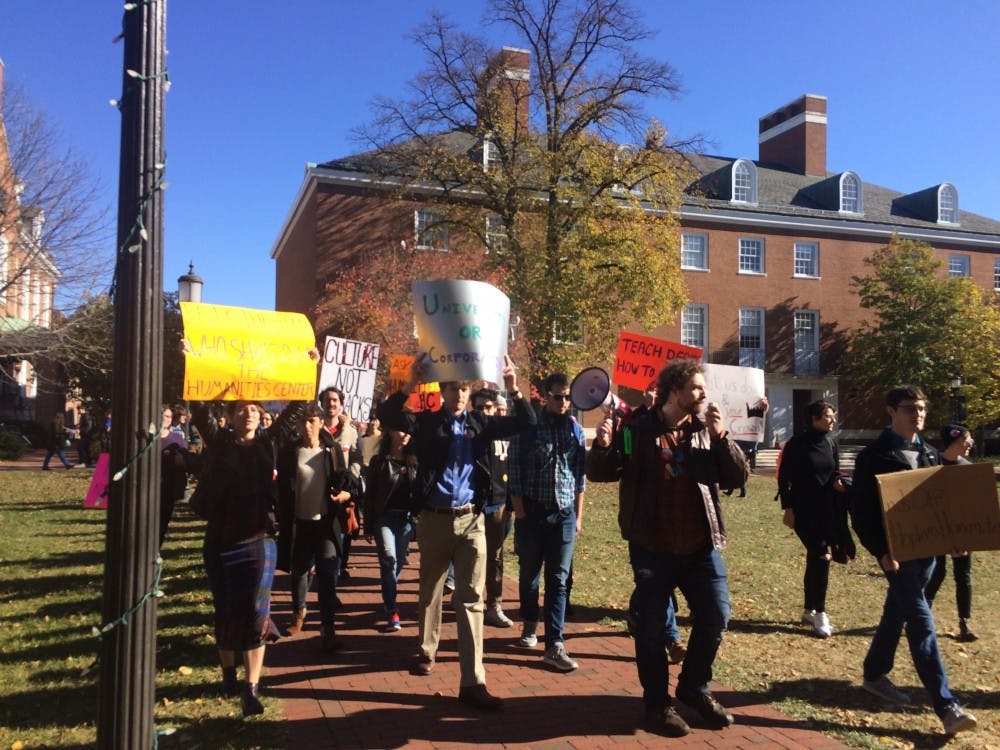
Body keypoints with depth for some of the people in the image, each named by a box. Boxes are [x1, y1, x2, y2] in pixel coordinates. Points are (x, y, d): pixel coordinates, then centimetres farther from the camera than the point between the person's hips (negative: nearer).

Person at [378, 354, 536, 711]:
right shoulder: (427, 422, 1)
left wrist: (514, 390, -14)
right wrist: (410, 386, -26)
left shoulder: (481, 423, 5)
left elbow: (526, 423, 2)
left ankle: (472, 681, -2)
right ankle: (427, 651, 40)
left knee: (472, 599, -3)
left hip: (471, 520, 0)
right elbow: (386, 416, -12)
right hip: (434, 519, 0)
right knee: (430, 590, 16)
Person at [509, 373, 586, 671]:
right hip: (532, 511, -2)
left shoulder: (575, 430, 5)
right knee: (529, 573, 13)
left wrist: (578, 515, 8)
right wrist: (520, 512, -9)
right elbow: (515, 470, -5)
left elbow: (580, 475, 10)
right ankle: (530, 624, 35)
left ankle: (554, 646, -1)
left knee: (558, 580, -1)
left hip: (564, 514, 2)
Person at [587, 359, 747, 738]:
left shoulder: (706, 431, 5)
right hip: (653, 548, -3)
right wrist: (602, 446, -26)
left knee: (716, 617, 8)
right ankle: (657, 702, 23)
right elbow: (600, 473, -5)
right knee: (652, 628, 5)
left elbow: (737, 477, 1)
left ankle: (694, 687, 31)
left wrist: (721, 437, -13)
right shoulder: (636, 431, -6)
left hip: (701, 547, 4)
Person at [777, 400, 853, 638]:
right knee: (821, 556, -13)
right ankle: (820, 614, -3)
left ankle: (808, 610, 23)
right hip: (802, 509, -6)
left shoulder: (832, 442, 6)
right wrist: (787, 508, -12)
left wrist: (837, 482, -10)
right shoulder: (797, 443, -11)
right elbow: (783, 477, -8)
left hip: (825, 509, 6)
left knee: (814, 558, 12)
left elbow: (835, 473, 13)